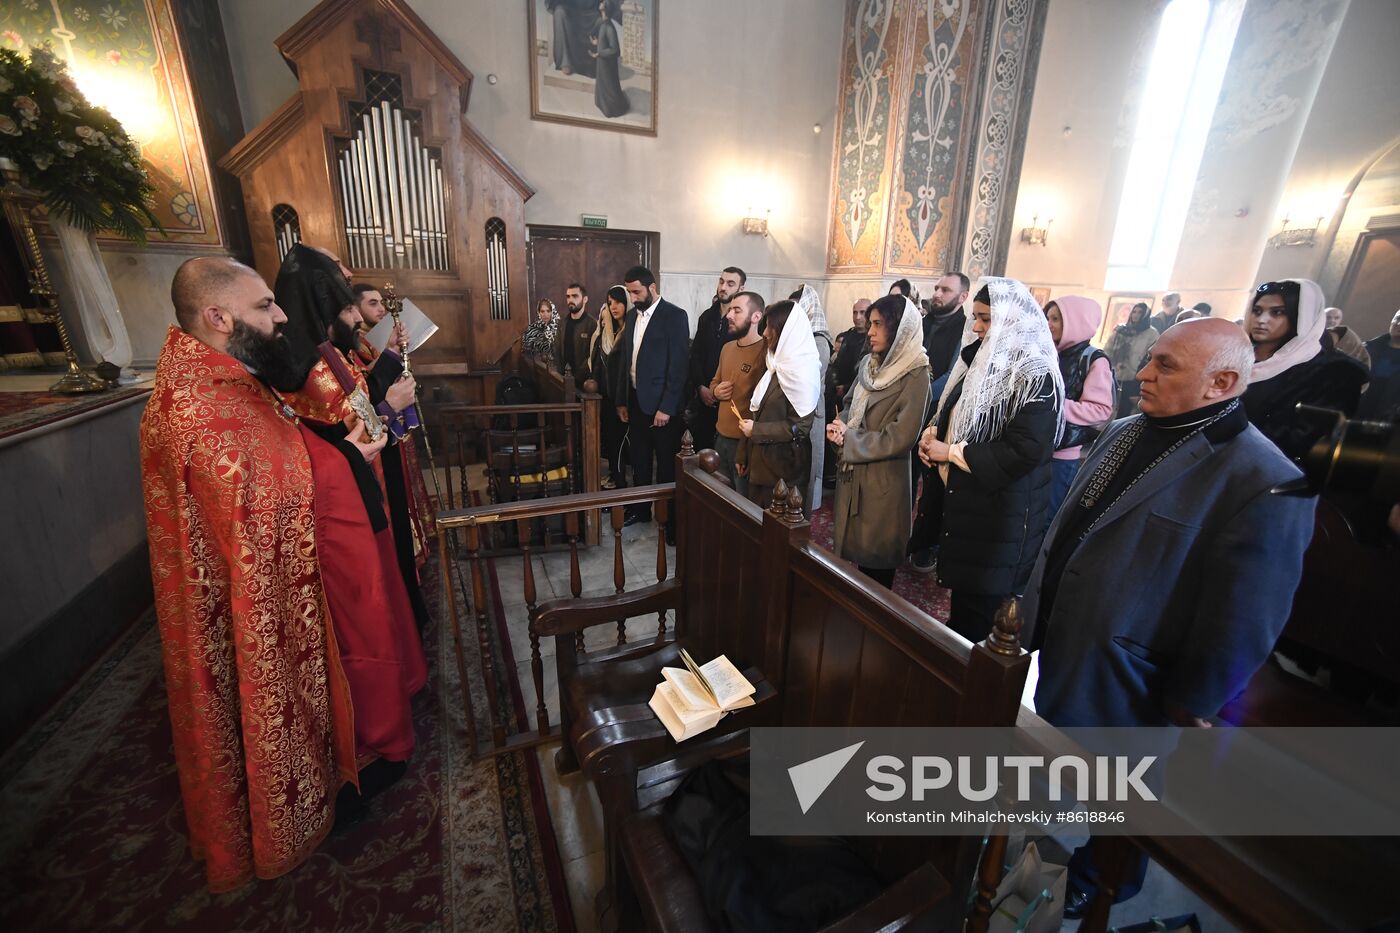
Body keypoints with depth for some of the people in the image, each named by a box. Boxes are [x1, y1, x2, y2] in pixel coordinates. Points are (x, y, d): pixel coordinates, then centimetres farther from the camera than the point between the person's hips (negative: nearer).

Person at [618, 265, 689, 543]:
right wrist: (622, 400, 10)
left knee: (667, 464, 3)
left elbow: (679, 365, -15)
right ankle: (641, 509, 32)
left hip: (661, 404, -6)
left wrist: (666, 407, -18)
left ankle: (671, 519, 16)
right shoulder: (632, 315, 11)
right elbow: (626, 359, 15)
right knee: (639, 460, 16)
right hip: (636, 401, 7)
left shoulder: (674, 316, -10)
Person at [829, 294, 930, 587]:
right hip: (852, 475, 7)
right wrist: (839, 426, -10)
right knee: (849, 548, 18)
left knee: (875, 563, 8)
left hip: (883, 482, -7)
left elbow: (900, 439, -20)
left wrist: (848, 439, -13)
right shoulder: (869, 363, 7)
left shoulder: (915, 376, -15)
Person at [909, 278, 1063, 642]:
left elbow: (1024, 451, -25)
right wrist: (933, 432, -2)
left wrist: (952, 452, -18)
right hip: (959, 498, 8)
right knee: (961, 597, 21)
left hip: (999, 514, -8)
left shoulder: (1035, 378, -17)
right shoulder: (978, 359, 10)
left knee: (978, 612, 7)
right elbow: (951, 411, 20)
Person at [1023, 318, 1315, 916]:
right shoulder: (1123, 433, 1)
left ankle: (1098, 886, 49)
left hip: (1124, 686, -6)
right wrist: (1034, 608, 14)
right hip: (1058, 652, 7)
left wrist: (1188, 711, -10)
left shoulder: (1266, 483, -23)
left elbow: (1241, 623, -19)